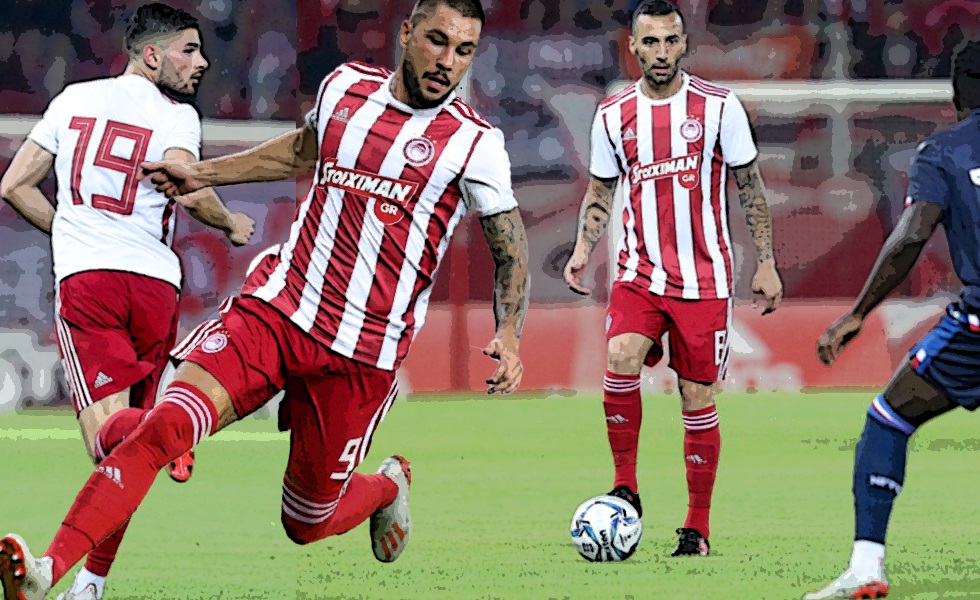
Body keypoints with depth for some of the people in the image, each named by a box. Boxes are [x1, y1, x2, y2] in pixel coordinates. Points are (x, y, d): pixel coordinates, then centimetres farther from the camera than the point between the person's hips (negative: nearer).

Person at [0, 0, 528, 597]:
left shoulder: (474, 144, -5)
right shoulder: (345, 86, 7)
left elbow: (511, 250, 3)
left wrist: (509, 336, -14)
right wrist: (204, 174, 33)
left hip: (362, 355, -2)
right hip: (278, 308, 3)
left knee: (307, 524, 7)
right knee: (165, 424, -20)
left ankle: (389, 486, 42)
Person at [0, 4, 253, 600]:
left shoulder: (74, 100, 15)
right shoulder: (176, 116, 2)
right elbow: (187, 191, -16)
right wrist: (231, 224, 4)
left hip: (83, 278, 1)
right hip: (155, 282, -1)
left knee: (107, 430, -12)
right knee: (126, 453, 12)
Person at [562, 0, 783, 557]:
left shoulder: (719, 106, -2)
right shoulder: (613, 115, 4)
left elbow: (750, 186, 4)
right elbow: (601, 191, 16)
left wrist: (766, 262, 1)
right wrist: (583, 249, 0)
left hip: (705, 279, -1)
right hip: (640, 274, 1)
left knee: (699, 401, 1)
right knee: (620, 361, -24)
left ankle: (698, 527, 13)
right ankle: (625, 488, -8)